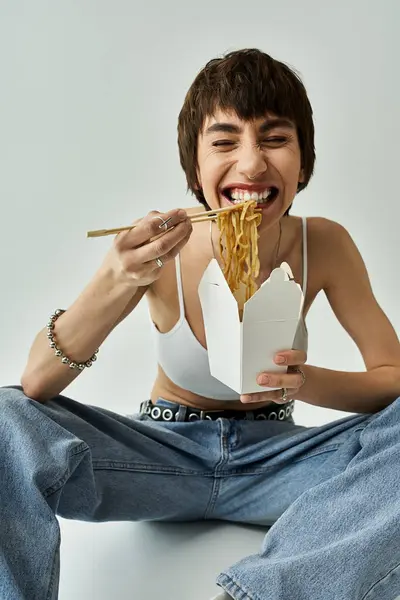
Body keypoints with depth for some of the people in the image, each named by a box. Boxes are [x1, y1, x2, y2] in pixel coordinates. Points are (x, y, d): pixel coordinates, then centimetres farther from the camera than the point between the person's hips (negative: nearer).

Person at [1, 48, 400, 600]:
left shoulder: (324, 246, -13)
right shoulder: (159, 247, -17)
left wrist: (307, 383, -28)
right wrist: (115, 284, -36)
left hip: (273, 458, 2)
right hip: (164, 452, -1)